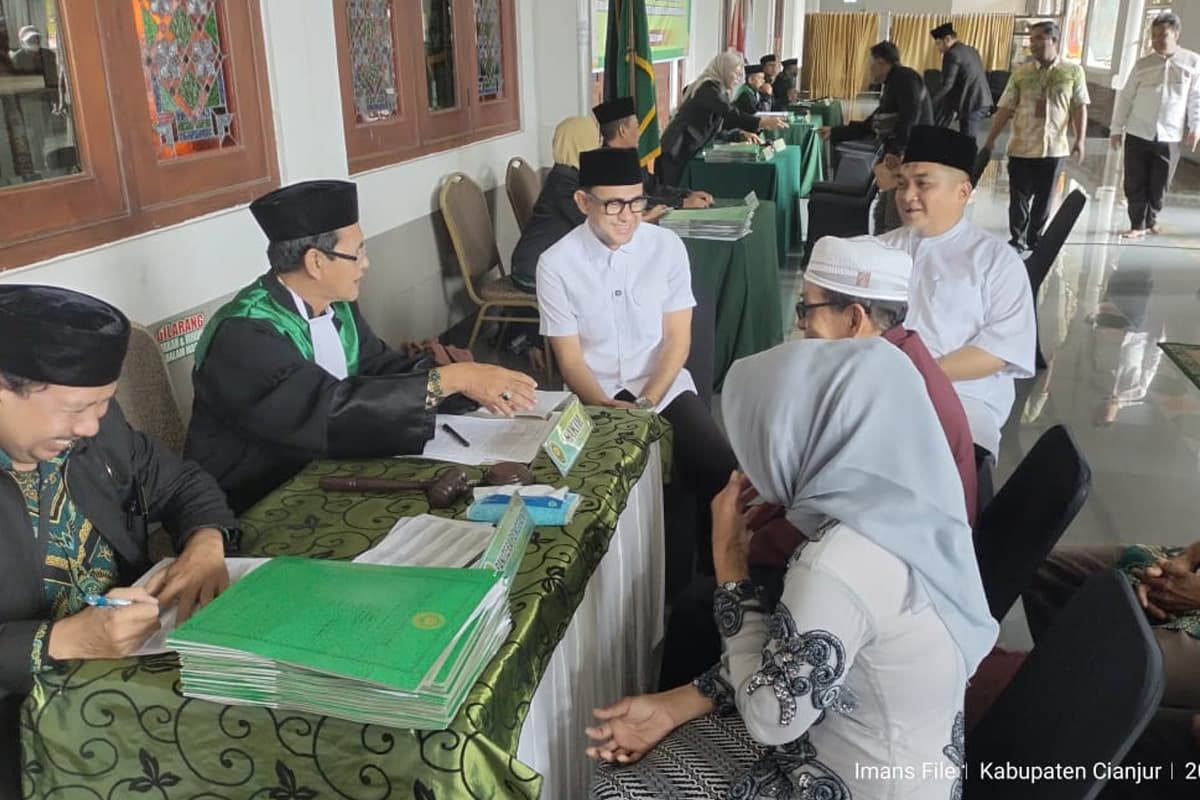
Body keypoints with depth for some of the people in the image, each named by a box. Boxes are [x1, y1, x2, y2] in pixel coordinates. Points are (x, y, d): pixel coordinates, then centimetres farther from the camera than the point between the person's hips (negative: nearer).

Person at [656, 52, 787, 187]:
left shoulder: (714, 88, 17)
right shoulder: (709, 87, -14)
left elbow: (718, 127, 21)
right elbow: (730, 114, -27)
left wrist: (741, 133, 9)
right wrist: (763, 122, -32)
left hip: (686, 151, 10)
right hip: (677, 152, -10)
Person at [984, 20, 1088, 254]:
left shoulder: (1073, 71, 1)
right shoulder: (1021, 73, 2)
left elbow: (1080, 108, 1)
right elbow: (1005, 109, 3)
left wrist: (1080, 140, -7)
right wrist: (991, 139, -1)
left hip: (1054, 147, 0)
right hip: (1021, 147, 0)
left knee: (1044, 198, 9)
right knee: (1019, 197, 2)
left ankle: (1035, 239, 23)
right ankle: (1017, 240, 16)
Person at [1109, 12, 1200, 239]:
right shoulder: (1142, 64, 0)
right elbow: (1126, 97, 5)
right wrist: (1117, 128, 5)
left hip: (1169, 137, 0)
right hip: (1137, 135, 1)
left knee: (1159, 185, 9)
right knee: (1135, 183, 3)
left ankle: (1151, 220, 31)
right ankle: (1138, 224, 17)